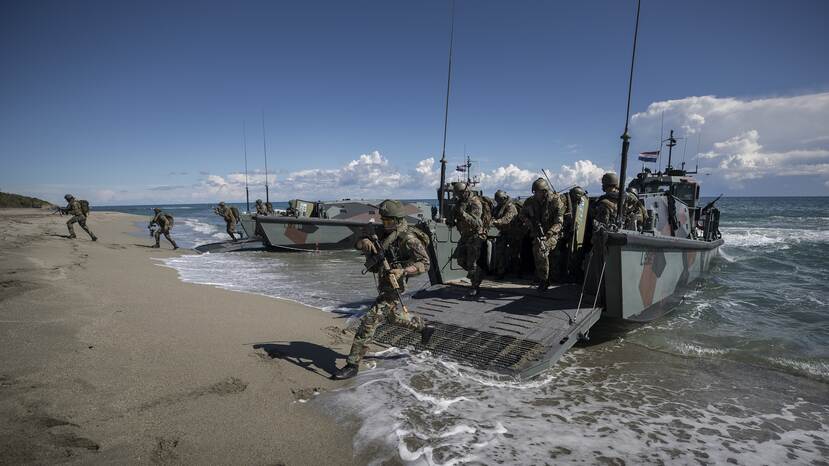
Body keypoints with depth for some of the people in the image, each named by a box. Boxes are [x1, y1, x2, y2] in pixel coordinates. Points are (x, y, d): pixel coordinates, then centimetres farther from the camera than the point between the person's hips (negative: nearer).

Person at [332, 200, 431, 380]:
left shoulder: (408, 239, -19)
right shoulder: (385, 233, 5)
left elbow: (425, 263, -22)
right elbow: (358, 244, 0)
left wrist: (402, 271, -35)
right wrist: (365, 242, -25)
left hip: (393, 287, -9)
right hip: (384, 284, 9)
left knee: (368, 322, -13)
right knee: (395, 318, 30)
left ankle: (352, 365, -6)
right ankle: (422, 326, 53)